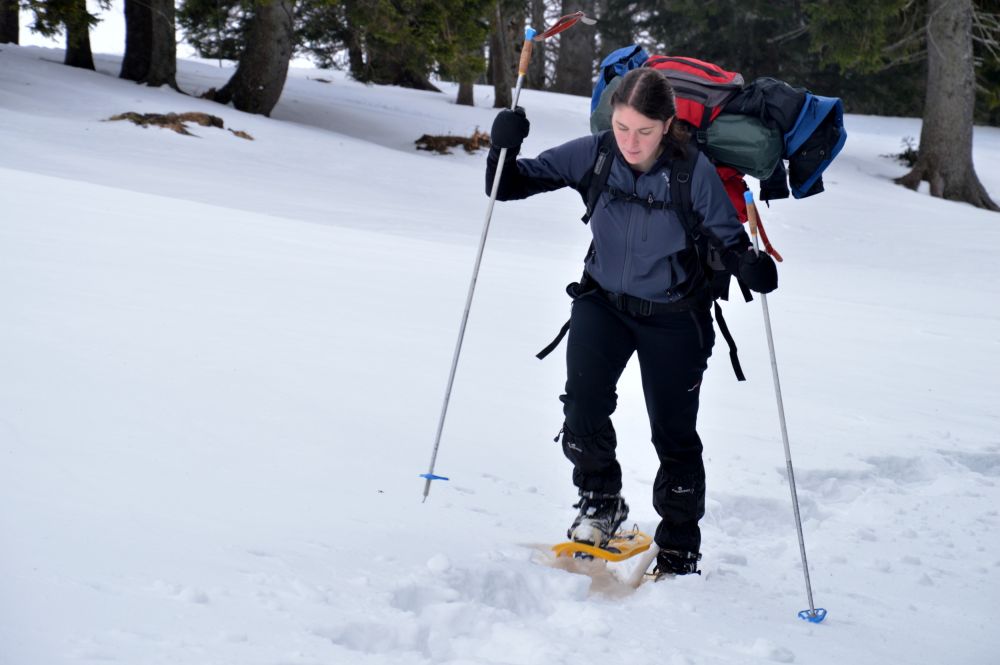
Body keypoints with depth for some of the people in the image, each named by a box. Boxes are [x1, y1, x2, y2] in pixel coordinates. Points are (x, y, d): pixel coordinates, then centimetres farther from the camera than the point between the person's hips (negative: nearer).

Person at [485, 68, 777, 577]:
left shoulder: (694, 171, -23)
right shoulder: (593, 156, -16)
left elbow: (728, 239, -16)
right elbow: (511, 186, -9)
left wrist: (752, 268, -38)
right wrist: (504, 148, -30)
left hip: (673, 319, -2)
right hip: (603, 302, 2)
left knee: (674, 434, 7)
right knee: (583, 401, -20)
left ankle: (680, 550, 24)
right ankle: (600, 501, 5)